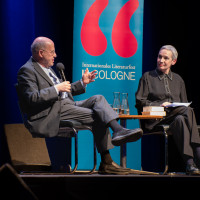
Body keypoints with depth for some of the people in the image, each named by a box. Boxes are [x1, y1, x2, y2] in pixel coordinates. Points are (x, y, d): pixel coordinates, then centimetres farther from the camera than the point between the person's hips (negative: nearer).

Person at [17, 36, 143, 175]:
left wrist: (82, 83, 19)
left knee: (98, 98, -13)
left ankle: (118, 131, -27)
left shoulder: (47, 68, 25)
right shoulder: (27, 70, -6)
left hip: (67, 104, 9)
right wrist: (57, 88, -17)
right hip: (53, 112, -9)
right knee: (97, 116, -21)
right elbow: (32, 98, -19)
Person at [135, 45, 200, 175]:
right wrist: (160, 105, -7)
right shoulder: (148, 77, 15)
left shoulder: (178, 79, 26)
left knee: (180, 120, -38)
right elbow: (140, 101, 7)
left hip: (177, 114, 3)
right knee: (188, 111, -34)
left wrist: (177, 106, -2)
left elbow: (184, 103, 23)